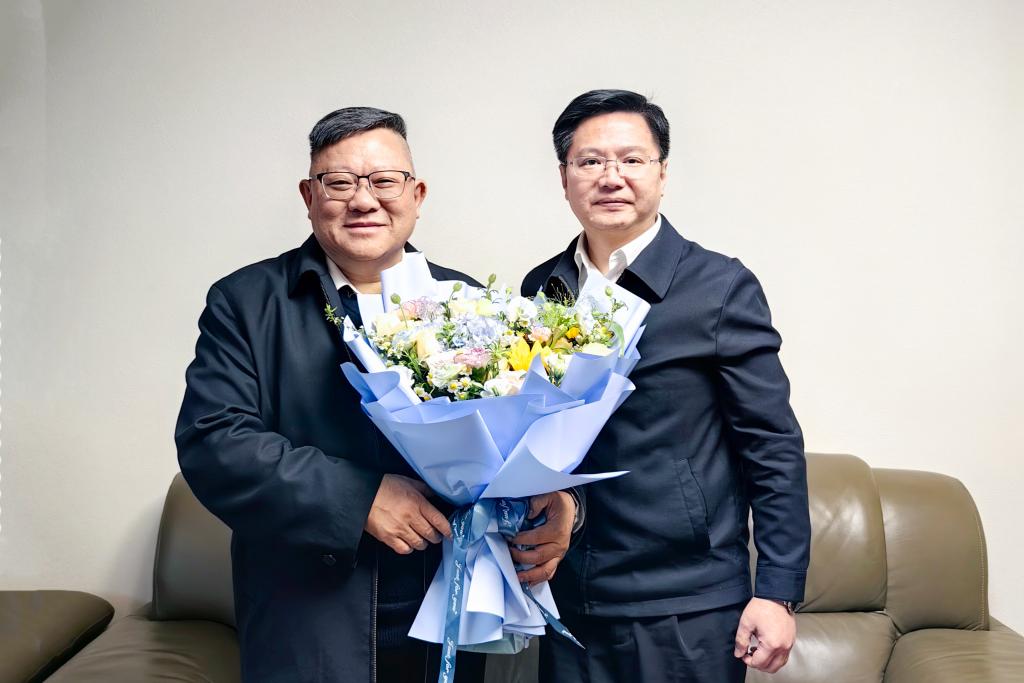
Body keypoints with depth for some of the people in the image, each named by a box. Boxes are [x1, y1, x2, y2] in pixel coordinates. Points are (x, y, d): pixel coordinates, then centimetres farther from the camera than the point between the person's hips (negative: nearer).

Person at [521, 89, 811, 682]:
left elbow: (774, 447, -7)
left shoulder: (722, 287, -8)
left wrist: (778, 592, -10)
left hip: (687, 611, -3)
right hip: (569, 600, 4)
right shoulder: (540, 289, 5)